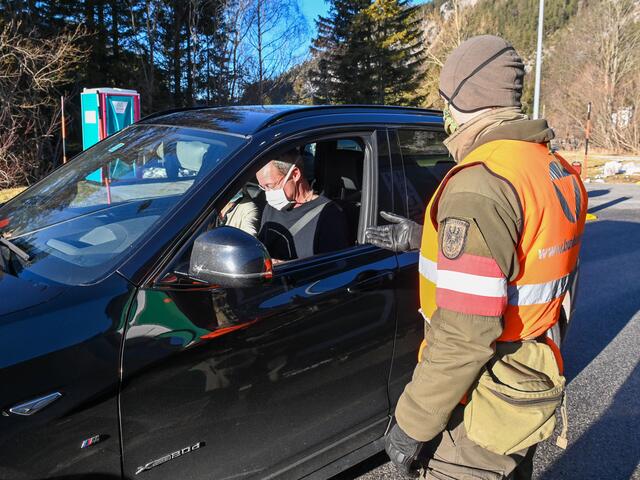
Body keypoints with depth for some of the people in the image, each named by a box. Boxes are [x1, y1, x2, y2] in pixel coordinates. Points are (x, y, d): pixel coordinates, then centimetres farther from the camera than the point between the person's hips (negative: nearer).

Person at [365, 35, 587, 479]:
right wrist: (420, 238, 21)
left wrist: (411, 426, -20)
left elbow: (465, 334, -30)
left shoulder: (480, 183, -26)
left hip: (487, 409, -9)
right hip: (536, 384, 9)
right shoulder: (556, 170, 3)